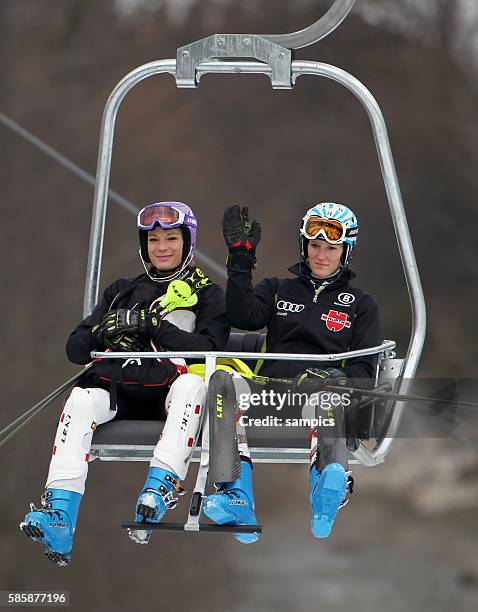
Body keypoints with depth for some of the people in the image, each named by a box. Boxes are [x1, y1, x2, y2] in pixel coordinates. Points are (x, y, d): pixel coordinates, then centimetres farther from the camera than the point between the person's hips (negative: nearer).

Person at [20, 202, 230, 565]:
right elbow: (75, 350, 19)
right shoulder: (123, 292, 26)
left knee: (192, 384, -37)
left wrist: (154, 326, -11)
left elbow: (211, 348, -2)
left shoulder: (206, 294, 17)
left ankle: (161, 488, -51)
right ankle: (58, 515, -43)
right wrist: (104, 331, -4)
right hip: (124, 388, 2)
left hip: (171, 388, -2)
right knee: (82, 399, -30)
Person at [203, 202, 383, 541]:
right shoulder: (279, 290, 27)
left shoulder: (360, 305, 22)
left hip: (322, 395, -2)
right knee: (224, 379, -32)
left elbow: (364, 369, 10)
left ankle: (331, 476, -64)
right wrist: (241, 260, -2)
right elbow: (244, 317, 5)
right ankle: (237, 497, -45)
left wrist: (342, 381, -12)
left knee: (329, 381, -39)